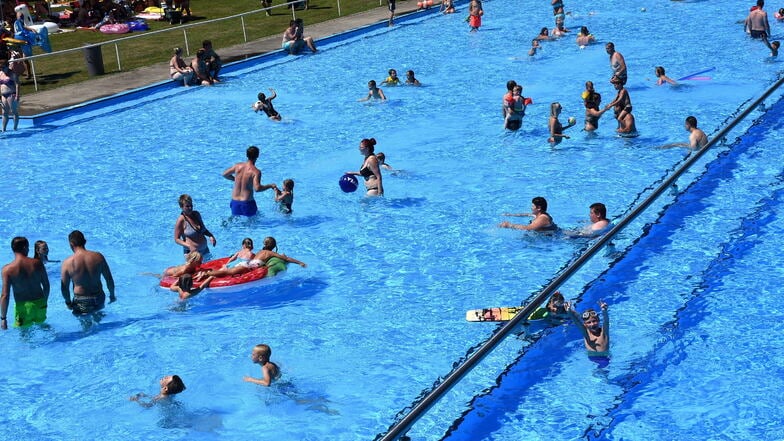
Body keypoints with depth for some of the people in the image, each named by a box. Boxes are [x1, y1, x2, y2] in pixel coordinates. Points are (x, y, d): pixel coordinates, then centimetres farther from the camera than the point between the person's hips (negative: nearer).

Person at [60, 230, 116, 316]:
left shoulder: (67, 263, -14)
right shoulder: (98, 257, -10)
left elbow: (64, 287, -7)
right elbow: (109, 279, -2)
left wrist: (68, 302, 11)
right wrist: (112, 295, 14)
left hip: (81, 303, -2)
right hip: (98, 299, 2)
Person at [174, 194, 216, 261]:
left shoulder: (196, 214, 6)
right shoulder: (181, 220, -12)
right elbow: (177, 239, -10)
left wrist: (211, 236, 2)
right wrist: (189, 246, -23)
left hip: (205, 250, 6)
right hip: (191, 252, -6)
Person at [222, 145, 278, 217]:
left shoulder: (238, 166, 1)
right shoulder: (256, 171, -15)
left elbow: (225, 174, 13)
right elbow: (257, 188, -27)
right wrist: (270, 186, -12)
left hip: (234, 201, 5)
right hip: (247, 202, -4)